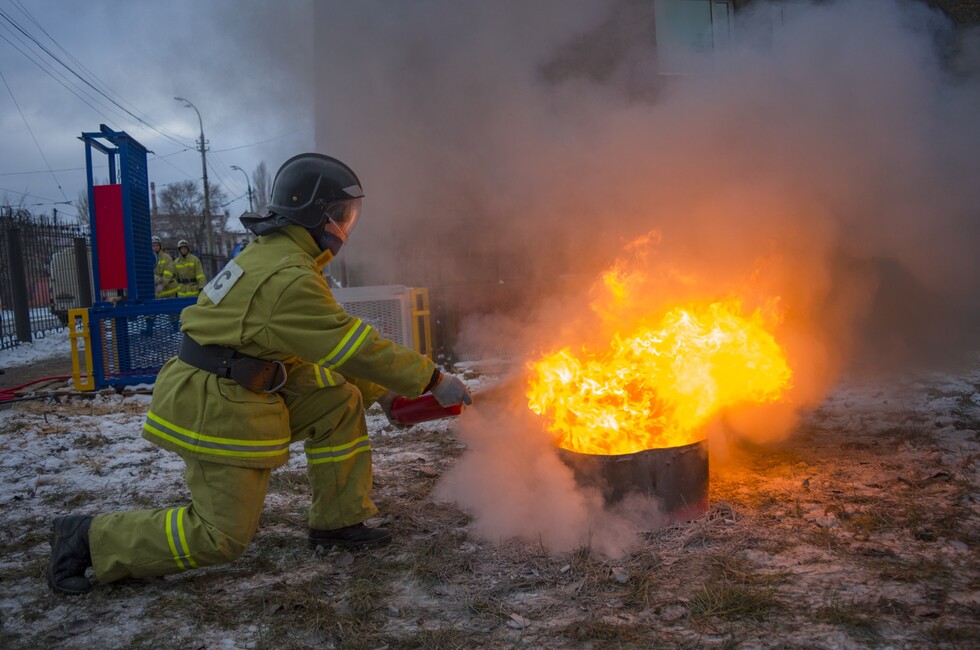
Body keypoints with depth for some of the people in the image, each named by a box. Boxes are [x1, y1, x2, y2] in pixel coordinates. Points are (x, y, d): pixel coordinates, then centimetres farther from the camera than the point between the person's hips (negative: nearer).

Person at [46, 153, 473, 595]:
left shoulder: (274, 254, 10)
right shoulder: (289, 279, -23)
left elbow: (329, 344, 15)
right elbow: (356, 348, -21)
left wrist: (378, 391, 14)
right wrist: (433, 380, -12)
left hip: (243, 390, 10)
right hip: (214, 408, -10)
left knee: (340, 400, 6)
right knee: (221, 538, -2)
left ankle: (337, 522, 14)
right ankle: (87, 538, 10)